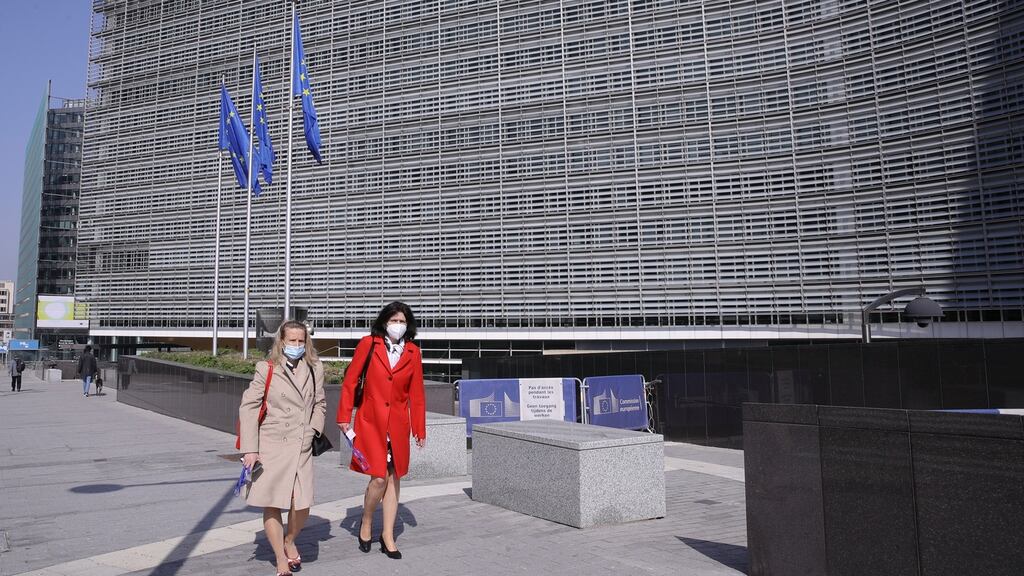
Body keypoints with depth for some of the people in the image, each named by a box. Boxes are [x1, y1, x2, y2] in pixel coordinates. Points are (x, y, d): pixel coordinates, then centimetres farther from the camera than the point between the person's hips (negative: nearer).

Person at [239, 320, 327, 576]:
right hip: (271, 446, -2)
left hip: (302, 447, 2)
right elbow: (248, 406, -3)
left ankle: (289, 541, 29)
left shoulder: (314, 368, 6)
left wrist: (314, 430, 5)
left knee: (302, 505, -4)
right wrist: (250, 449, -6)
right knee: (272, 504, 2)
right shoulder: (267, 369, -4)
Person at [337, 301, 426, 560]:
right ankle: (366, 524, 20)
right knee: (380, 478, -8)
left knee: (394, 478, 8)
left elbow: (416, 393, 7)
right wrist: (344, 417, -1)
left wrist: (420, 429, 7)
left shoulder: (413, 352, 4)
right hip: (371, 421, -3)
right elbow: (350, 380, 1)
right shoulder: (368, 344, -3)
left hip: (398, 424, 3)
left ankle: (388, 535, 22)